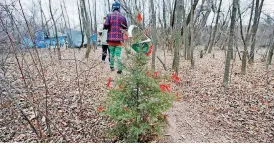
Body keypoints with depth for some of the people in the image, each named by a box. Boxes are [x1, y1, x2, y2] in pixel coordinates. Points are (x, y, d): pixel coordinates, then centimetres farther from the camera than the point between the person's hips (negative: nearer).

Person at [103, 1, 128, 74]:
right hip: (119, 39, 0)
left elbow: (105, 25, -11)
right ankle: (119, 69, -6)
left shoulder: (109, 15, -2)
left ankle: (112, 66, 21)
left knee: (111, 53, 16)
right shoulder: (123, 17, 3)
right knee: (118, 54, 1)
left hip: (111, 38, 0)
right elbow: (125, 28, 11)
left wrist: (105, 28, 11)